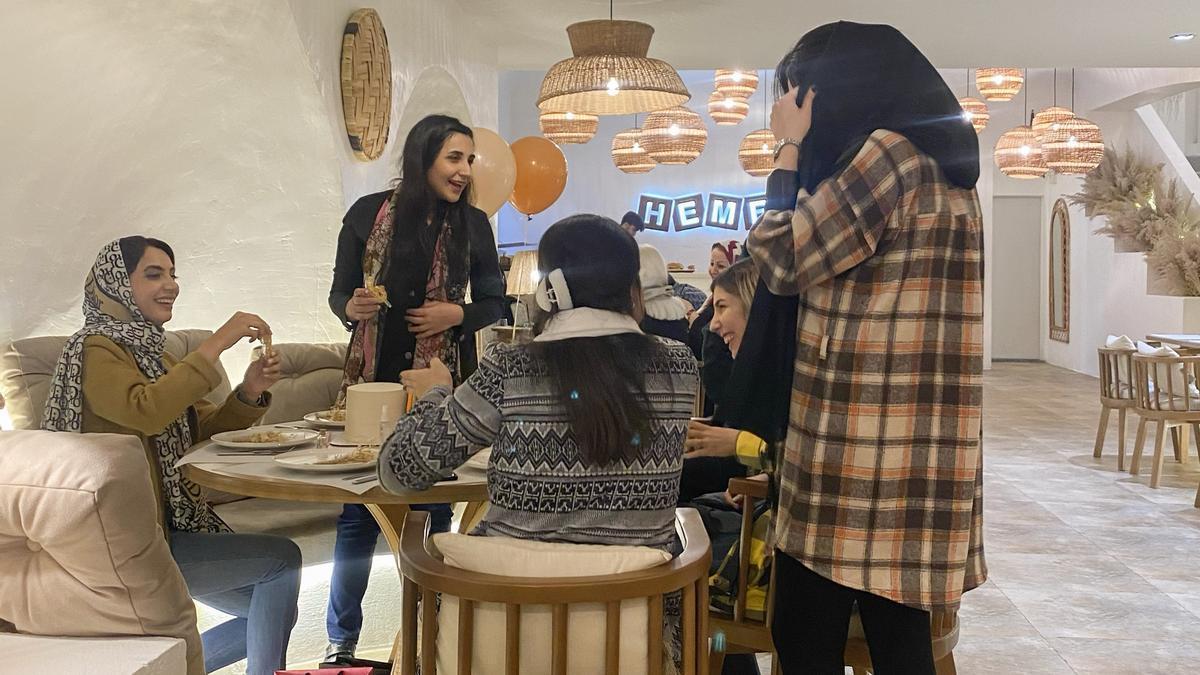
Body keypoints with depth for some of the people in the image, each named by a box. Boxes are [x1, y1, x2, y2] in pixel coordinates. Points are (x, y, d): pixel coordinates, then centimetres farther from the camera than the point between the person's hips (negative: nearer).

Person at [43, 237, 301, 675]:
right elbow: (146, 412, -32)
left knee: (273, 615, 6)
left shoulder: (149, 351, 15)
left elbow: (203, 429, 12)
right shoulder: (96, 350, -12)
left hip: (172, 527, 9)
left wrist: (250, 393, -7)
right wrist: (217, 344, -31)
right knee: (282, 558, -13)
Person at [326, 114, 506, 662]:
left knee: (434, 507, 8)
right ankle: (341, 638, 19)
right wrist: (352, 308, -17)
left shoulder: (473, 223, 1)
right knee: (358, 510, 4)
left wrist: (458, 314, -13)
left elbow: (493, 303, 6)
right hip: (373, 376, 0)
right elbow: (338, 294, 5)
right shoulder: (368, 213, -1)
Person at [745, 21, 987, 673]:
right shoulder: (941, 165, 18)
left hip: (860, 453, -9)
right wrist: (801, 149, 20)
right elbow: (823, 257, 25)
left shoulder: (886, 152, -12)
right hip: (912, 451, 9)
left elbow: (779, 259, -7)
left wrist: (789, 147, 3)